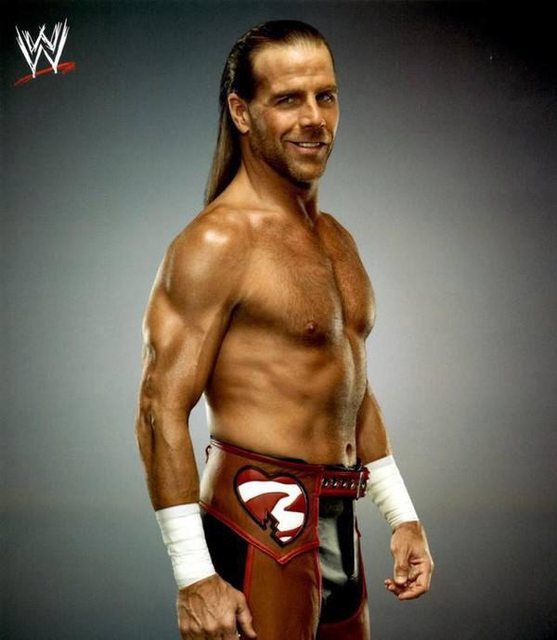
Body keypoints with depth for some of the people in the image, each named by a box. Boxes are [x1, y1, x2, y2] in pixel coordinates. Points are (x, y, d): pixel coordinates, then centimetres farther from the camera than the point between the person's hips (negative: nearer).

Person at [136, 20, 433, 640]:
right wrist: (195, 577, -21)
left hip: (338, 521, 8)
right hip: (262, 522, -8)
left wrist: (402, 515, 17)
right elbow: (161, 411, -17)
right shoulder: (215, 242, -13)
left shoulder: (337, 239, 13)